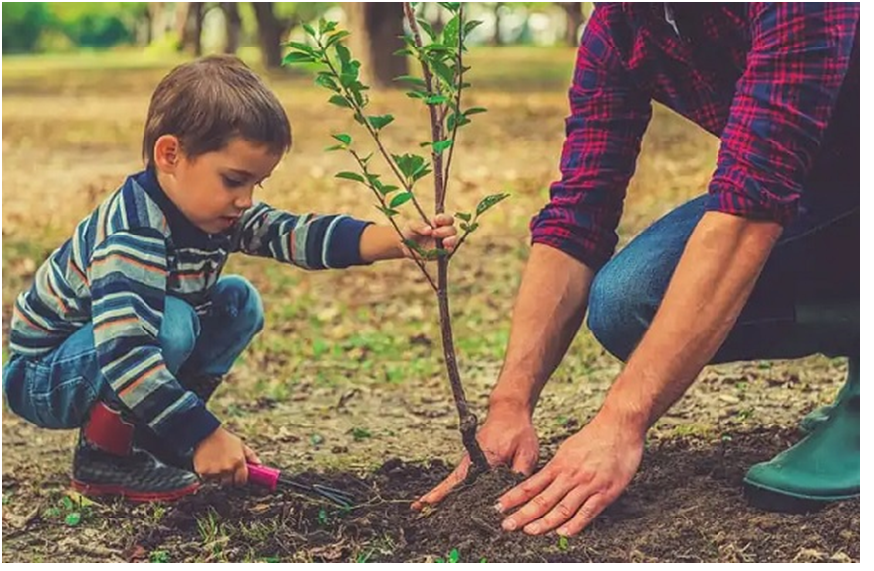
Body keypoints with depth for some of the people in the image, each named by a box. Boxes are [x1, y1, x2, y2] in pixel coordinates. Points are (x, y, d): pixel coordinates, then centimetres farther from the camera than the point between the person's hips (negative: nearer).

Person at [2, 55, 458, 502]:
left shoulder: (216, 211, -7)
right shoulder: (133, 235, -33)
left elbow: (296, 233, -16)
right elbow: (124, 355, -41)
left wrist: (400, 241, -28)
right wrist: (204, 435, -39)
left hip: (127, 355, 9)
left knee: (240, 303, 1)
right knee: (171, 322, -32)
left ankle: (149, 436, 4)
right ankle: (104, 456, -12)